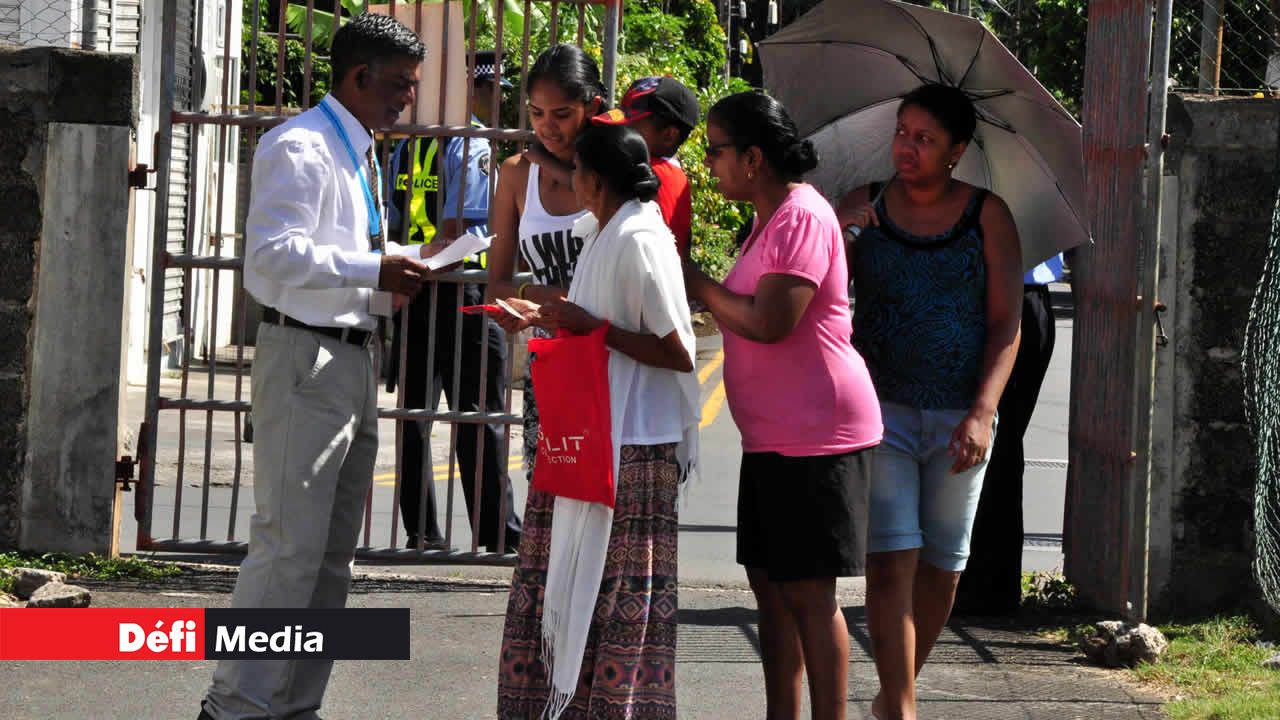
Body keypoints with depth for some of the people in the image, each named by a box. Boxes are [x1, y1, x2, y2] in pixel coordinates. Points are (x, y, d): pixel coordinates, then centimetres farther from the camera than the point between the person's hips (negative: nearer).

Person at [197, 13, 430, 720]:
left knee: (332, 552, 13)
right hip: (304, 357, -10)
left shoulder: (361, 155, 18)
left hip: (352, 359, 10)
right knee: (290, 546, -12)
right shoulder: (300, 149, -13)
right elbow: (274, 253, -23)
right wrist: (376, 270, -22)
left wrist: (400, 266, 8)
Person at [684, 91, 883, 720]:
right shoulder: (770, 218, 17)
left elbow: (770, 323, -24)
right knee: (768, 581, 12)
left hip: (816, 434, -10)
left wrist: (697, 284, -12)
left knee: (805, 590, -8)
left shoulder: (802, 217, -16)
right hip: (773, 434, 10)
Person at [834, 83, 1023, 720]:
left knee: (941, 568, 7)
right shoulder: (863, 208, 5)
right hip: (881, 408, -1)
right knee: (892, 561, -12)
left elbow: (1006, 324, 0)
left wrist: (982, 413, -11)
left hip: (958, 418, 1)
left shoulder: (987, 215, 3)